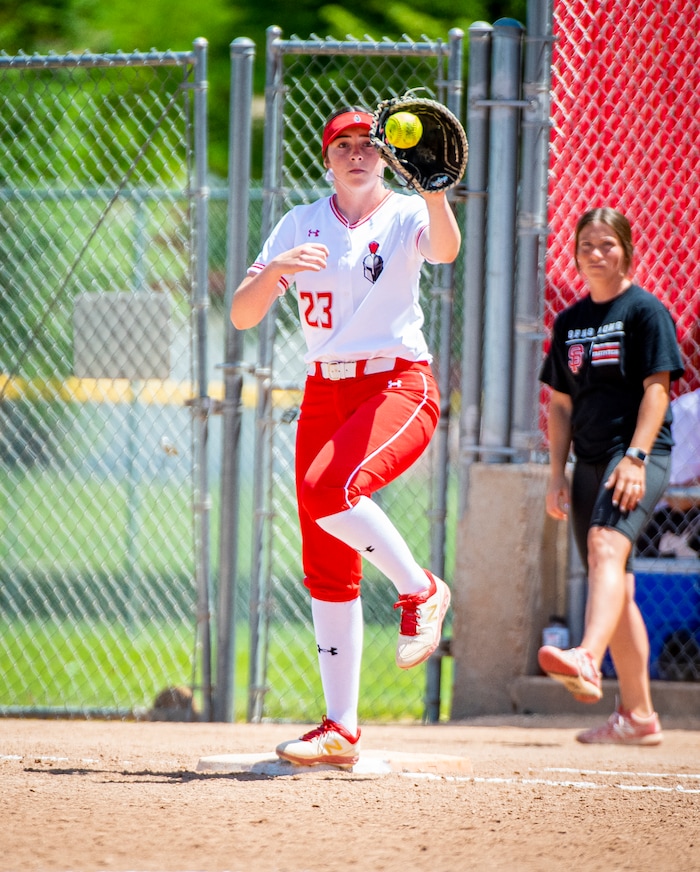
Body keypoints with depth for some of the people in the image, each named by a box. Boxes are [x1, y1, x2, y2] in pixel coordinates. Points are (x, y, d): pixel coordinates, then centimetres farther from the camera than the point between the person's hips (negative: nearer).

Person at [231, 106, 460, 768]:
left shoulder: (405, 216, -3)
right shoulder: (300, 225, 8)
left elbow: (445, 249, -27)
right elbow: (242, 315, 2)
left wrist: (435, 194, -46)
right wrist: (276, 269, -17)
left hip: (399, 386, -5)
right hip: (325, 392, 5)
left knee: (328, 487, -33)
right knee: (326, 567, 1)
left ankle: (419, 589, -9)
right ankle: (340, 730, 6)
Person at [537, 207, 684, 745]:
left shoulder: (645, 310, -2)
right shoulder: (569, 322, 17)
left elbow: (657, 389, -9)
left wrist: (635, 457, -19)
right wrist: (557, 473, 10)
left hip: (641, 452, -7)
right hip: (590, 459, 7)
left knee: (606, 545, -31)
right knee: (616, 586, 8)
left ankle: (588, 661, -53)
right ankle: (637, 715, 13)